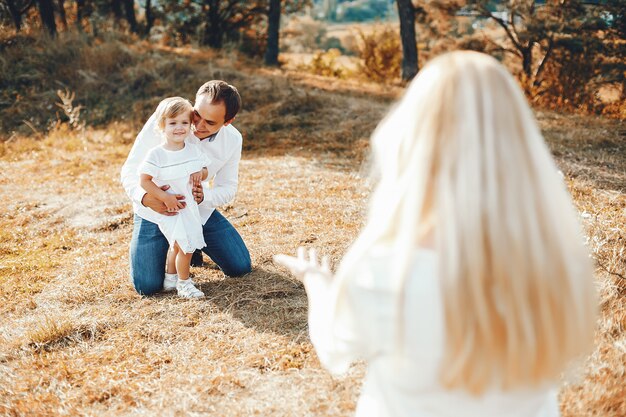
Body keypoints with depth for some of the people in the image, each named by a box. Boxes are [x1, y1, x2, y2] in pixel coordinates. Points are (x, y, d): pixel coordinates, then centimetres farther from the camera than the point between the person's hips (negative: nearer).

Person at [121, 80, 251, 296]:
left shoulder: (232, 139, -14)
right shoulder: (161, 122, -27)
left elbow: (228, 188, -5)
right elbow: (130, 171, -22)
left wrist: (203, 196, -29)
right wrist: (146, 198, -45)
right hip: (154, 211, -3)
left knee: (240, 267, 1)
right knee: (147, 286, -13)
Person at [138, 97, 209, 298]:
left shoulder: (193, 150, -2)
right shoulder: (156, 154, -18)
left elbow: (205, 170, 10)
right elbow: (144, 180, -16)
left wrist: (200, 174, -14)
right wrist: (164, 197, -23)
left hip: (190, 205, 6)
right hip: (170, 210, -6)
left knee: (177, 245, 21)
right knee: (185, 245, -9)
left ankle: (170, 278, 41)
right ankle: (183, 283, 13)